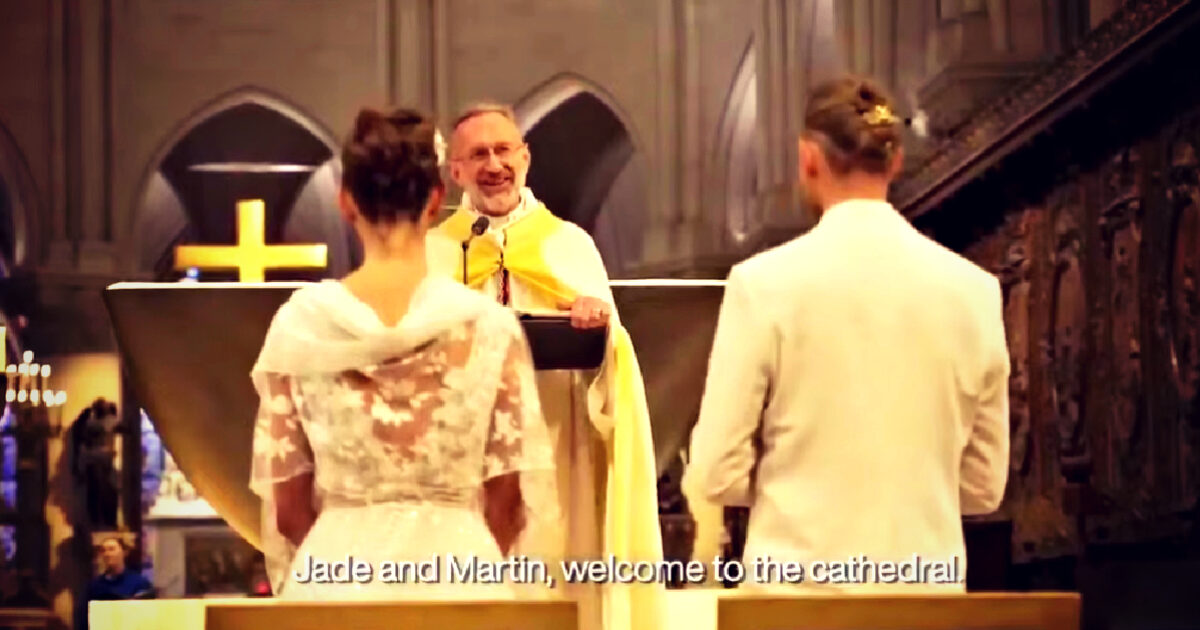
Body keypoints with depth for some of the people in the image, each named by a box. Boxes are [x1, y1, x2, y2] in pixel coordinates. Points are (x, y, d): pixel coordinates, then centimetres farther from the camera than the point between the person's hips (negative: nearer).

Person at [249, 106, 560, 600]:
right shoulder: (488, 324, -4)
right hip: (458, 570, -1)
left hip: (336, 577, 1)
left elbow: (287, 503, 3)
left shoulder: (299, 323, -2)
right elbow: (507, 496, 0)